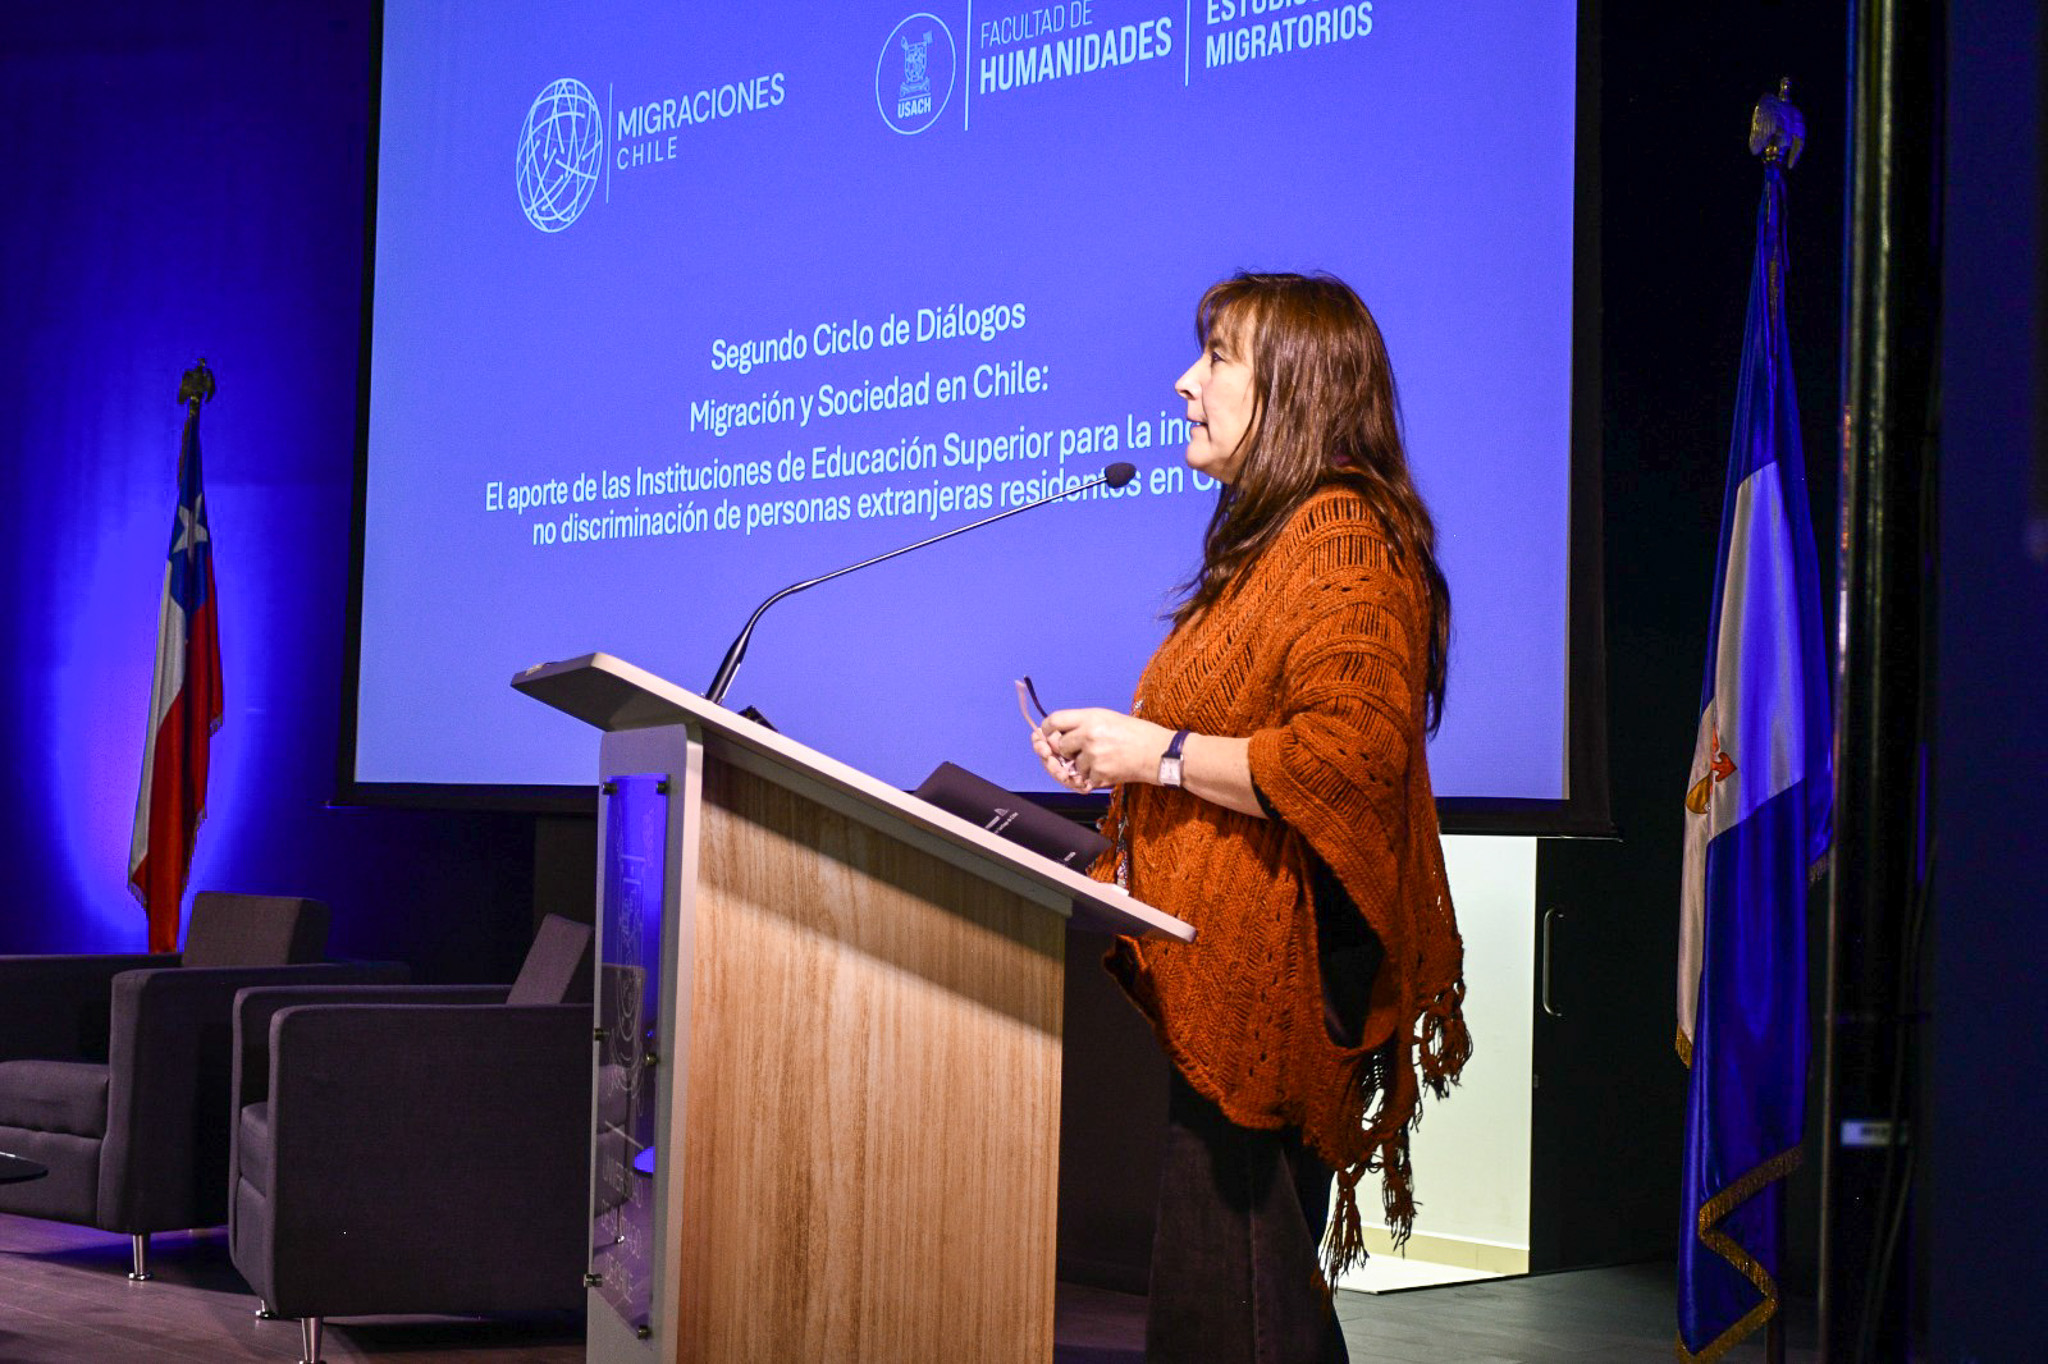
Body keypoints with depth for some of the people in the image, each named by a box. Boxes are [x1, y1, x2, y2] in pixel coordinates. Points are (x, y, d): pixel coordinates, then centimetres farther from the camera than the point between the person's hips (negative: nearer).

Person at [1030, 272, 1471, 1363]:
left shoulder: (1341, 538, -11)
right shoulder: (1268, 539, 23)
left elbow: (1346, 756, -23)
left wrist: (1160, 752, -15)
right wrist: (1117, 753, 17)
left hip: (1278, 975, -10)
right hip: (1229, 977, 10)